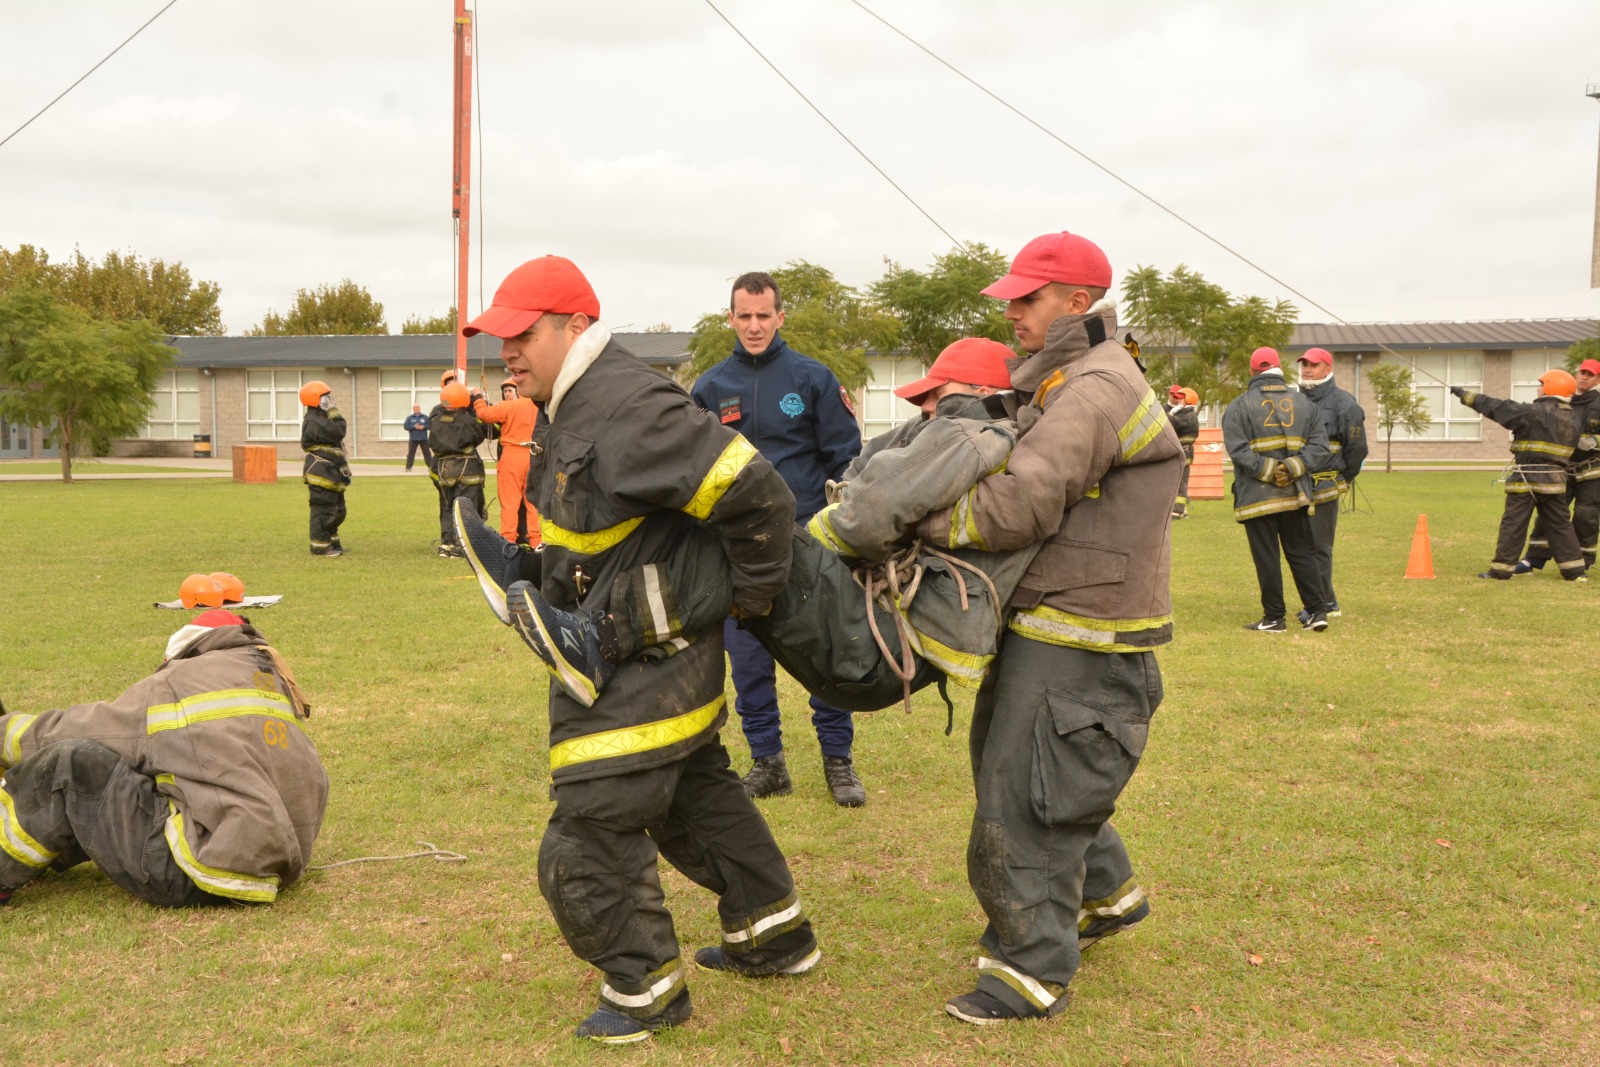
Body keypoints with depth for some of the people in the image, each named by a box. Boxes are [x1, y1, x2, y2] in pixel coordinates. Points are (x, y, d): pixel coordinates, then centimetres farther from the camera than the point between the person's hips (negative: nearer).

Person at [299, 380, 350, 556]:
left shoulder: (321, 419, 20)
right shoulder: (314, 422, -17)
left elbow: (335, 439, 23)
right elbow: (337, 432, -26)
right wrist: (334, 413, -15)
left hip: (331, 474, 11)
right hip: (322, 474, -11)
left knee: (337, 510, 17)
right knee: (324, 510, -7)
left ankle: (332, 541, 26)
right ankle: (320, 546, -2)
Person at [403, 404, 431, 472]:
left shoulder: (425, 417, 7)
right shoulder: (409, 418, 6)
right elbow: (406, 426, -1)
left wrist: (424, 427, -14)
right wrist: (414, 426, -15)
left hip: (423, 439, 1)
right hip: (413, 439, -1)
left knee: (427, 453, 3)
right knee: (411, 453, -3)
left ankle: (430, 466, 8)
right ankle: (408, 468, -2)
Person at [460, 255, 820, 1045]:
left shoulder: (630, 409, -26)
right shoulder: (570, 409, 8)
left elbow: (755, 493, -28)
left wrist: (754, 593, -16)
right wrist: (539, 591, 8)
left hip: (644, 666, -11)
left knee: (591, 837, -3)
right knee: (697, 792, 24)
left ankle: (646, 987, 17)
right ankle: (774, 938, 41)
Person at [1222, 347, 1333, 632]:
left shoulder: (1240, 406, -5)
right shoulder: (1304, 403, 9)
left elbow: (1238, 449, -16)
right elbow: (1319, 445, 1)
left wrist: (1267, 470, -14)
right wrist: (1293, 468, -8)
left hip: (1257, 496, -4)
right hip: (1296, 495, 4)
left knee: (1266, 558, 1)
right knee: (1302, 554, 13)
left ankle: (1274, 617, 4)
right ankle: (1317, 611, 11)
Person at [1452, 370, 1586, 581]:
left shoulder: (1534, 412, -12)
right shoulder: (1572, 421, 10)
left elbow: (1496, 407, -11)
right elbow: (1570, 449, 18)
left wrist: (1465, 394, -5)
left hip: (1526, 478, -6)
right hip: (1554, 480, 6)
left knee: (1513, 524, -1)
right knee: (1560, 525, 11)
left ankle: (1501, 569, 2)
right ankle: (1574, 570, 11)